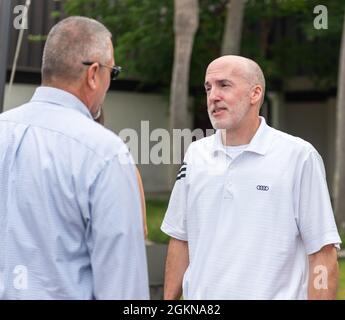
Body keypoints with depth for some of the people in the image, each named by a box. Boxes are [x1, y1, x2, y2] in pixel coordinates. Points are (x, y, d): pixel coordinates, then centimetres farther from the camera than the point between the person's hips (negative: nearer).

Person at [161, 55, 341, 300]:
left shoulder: (299, 156, -10)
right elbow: (181, 240, 10)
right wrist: (169, 298, 6)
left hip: (273, 293, -4)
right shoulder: (196, 154, 4)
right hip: (200, 294, 4)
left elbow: (322, 254, -11)